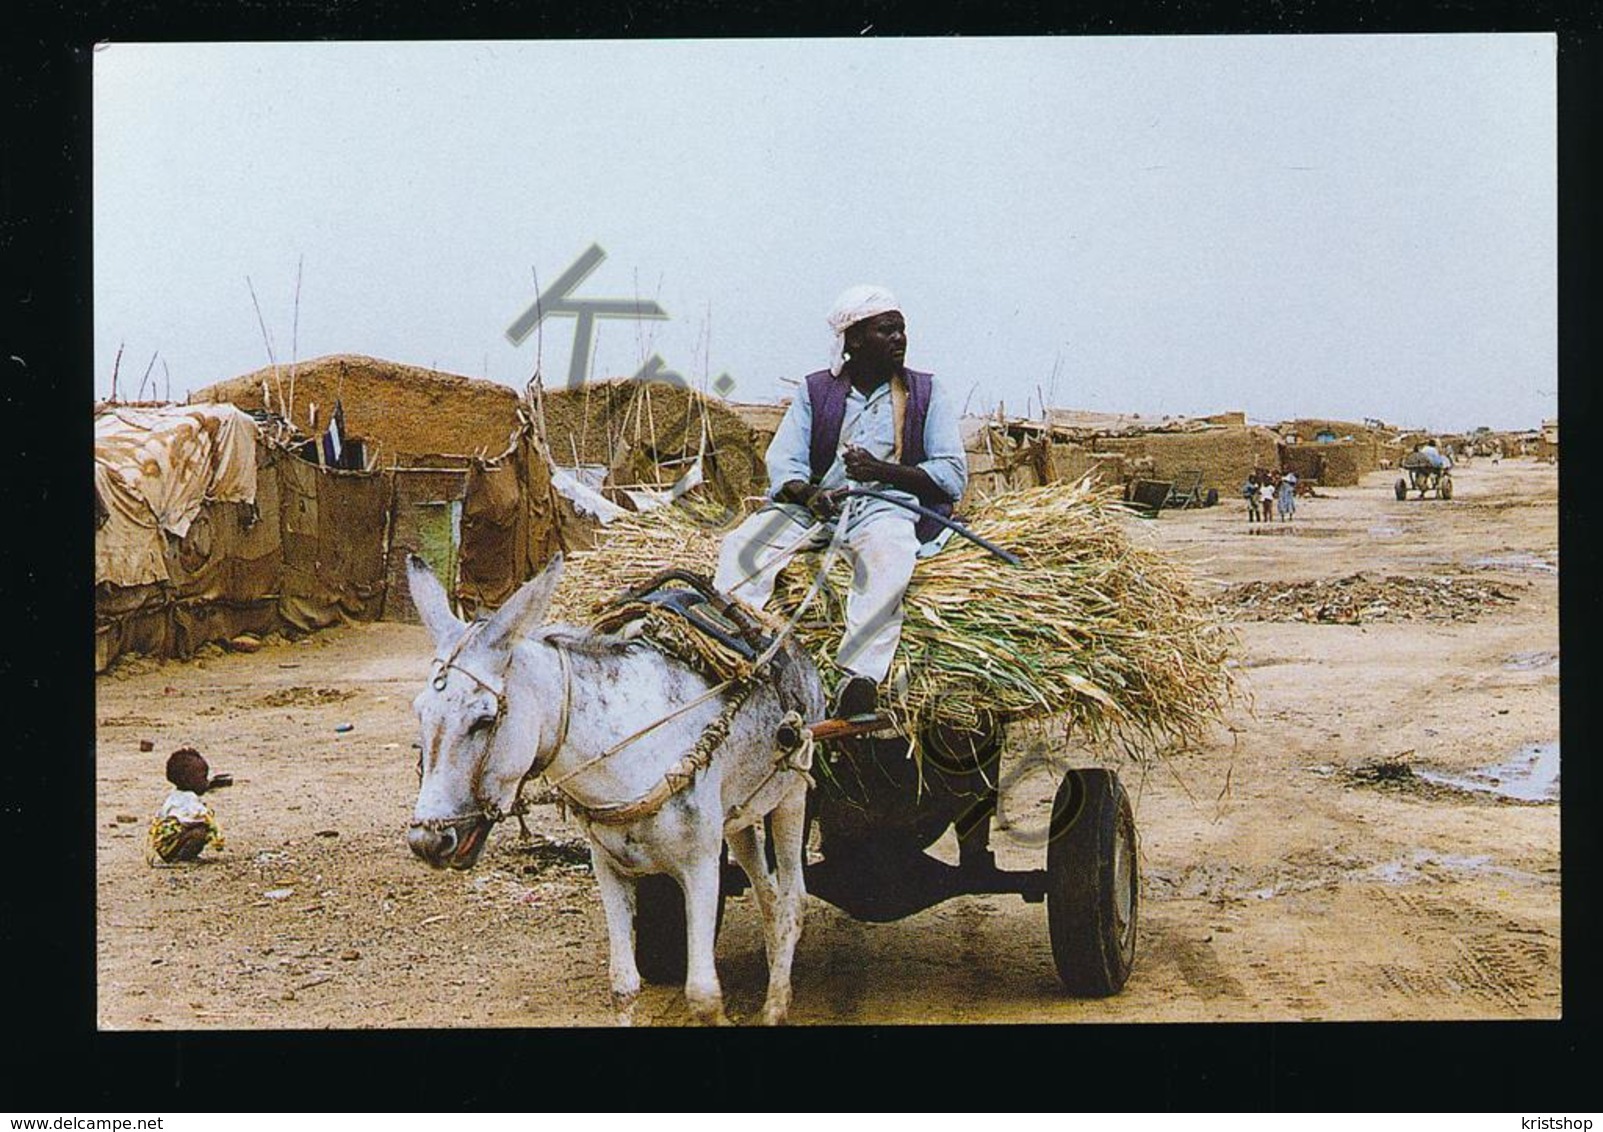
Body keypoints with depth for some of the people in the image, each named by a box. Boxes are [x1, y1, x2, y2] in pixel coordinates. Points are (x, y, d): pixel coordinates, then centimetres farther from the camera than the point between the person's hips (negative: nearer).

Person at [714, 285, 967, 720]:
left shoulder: (927, 394, 13)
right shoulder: (815, 391, 16)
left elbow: (953, 475, 2)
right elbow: (782, 462, 5)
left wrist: (883, 470, -14)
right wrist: (809, 495, -20)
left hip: (888, 504, -3)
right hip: (815, 505, 3)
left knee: (887, 555, -38)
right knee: (741, 545, -25)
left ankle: (860, 677, -53)